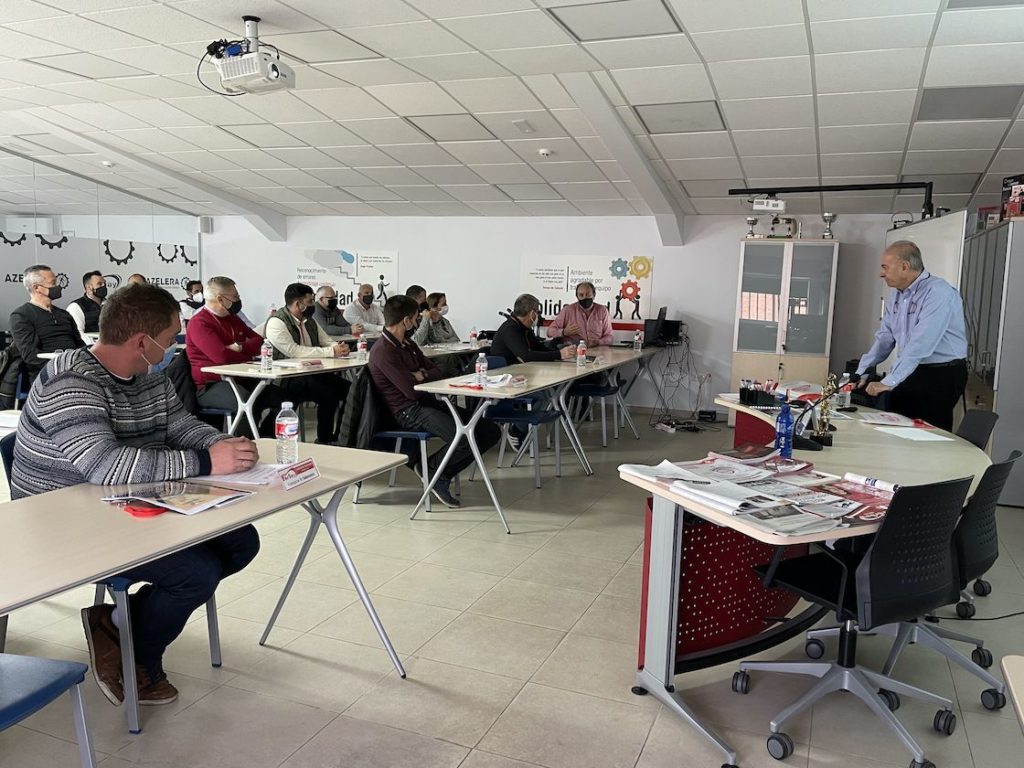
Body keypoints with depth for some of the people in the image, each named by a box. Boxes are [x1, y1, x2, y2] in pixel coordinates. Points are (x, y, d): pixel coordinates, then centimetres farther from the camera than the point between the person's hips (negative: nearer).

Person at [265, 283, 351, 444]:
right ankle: (323, 441, -11)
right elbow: (294, 351, -22)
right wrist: (331, 352, -22)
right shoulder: (276, 322, -11)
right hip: (287, 380, -8)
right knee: (328, 395, -29)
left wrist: (339, 347, -8)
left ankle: (338, 437, 2)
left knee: (348, 389, -11)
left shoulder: (309, 320, 15)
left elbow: (327, 342, 18)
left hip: (311, 372, 8)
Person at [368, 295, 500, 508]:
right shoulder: (383, 351, -14)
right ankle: (430, 468, -2)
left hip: (426, 403, 10)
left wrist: (422, 375, -5)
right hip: (408, 412, -10)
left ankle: (442, 476, 1)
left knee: (491, 432, -2)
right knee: (466, 440, -30)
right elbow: (411, 391, -19)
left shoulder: (408, 344, 17)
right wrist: (424, 377, 3)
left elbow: (436, 371, 18)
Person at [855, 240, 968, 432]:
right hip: (910, 372, 7)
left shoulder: (938, 292, -18)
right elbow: (884, 338, 11)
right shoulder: (897, 293, 9)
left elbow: (920, 345, -26)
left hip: (941, 375, -7)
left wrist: (889, 382, -29)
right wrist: (861, 373, 2)